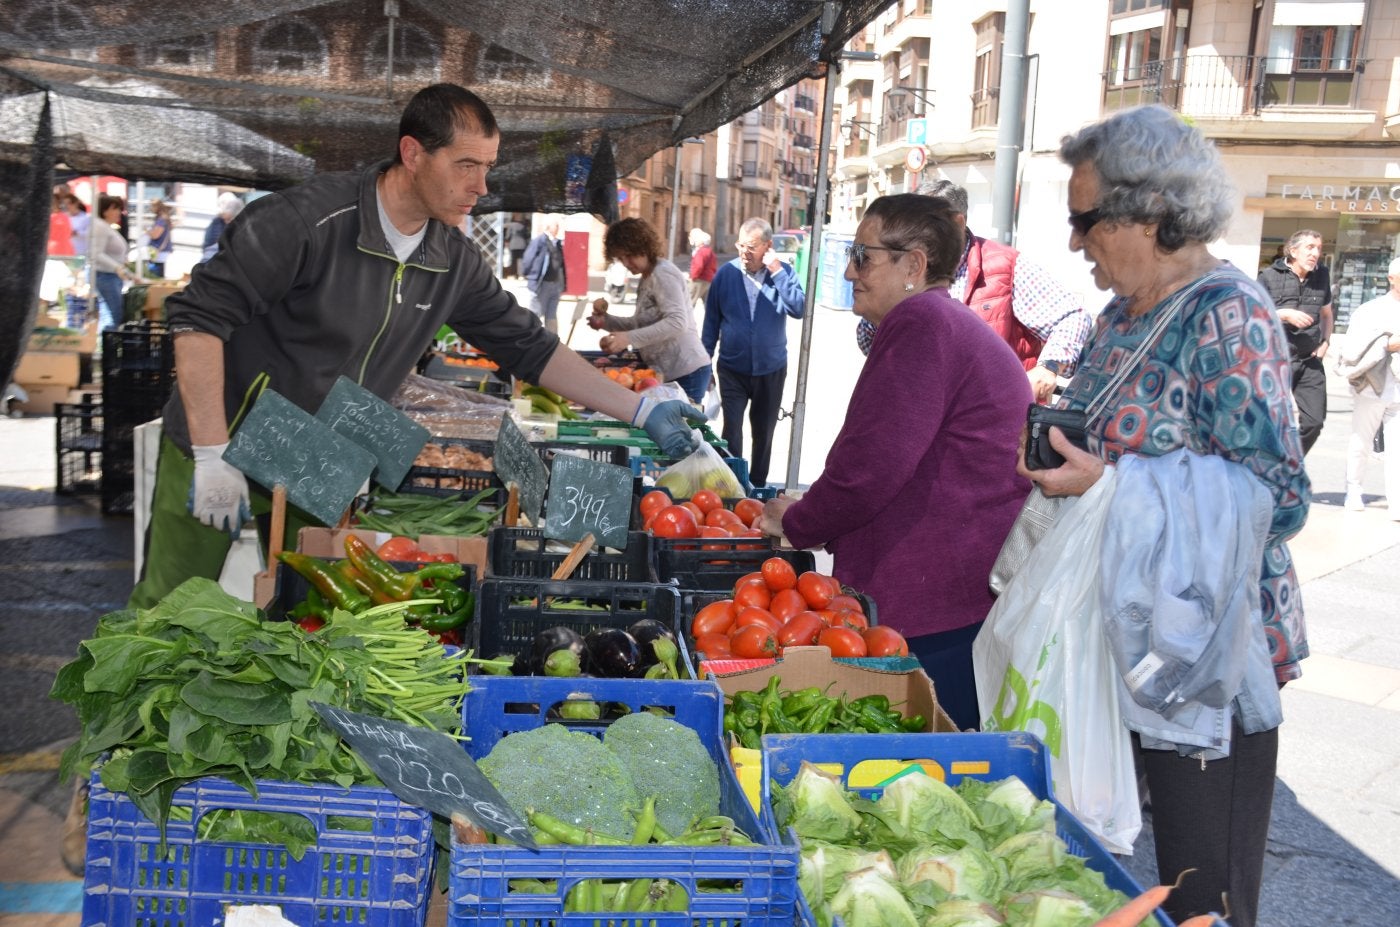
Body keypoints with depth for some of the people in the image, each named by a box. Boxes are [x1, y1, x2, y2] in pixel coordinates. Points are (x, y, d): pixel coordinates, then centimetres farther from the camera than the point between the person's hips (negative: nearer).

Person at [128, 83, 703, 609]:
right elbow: (200, 314, -20)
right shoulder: (311, 220, -21)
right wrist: (212, 456, -24)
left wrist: (640, 411, -2)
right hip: (219, 457, -5)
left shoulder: (456, 264, -2)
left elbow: (529, 348, 5)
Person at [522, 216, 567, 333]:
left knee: (552, 316, 12)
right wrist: (530, 278, -4)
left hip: (556, 284, 7)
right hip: (542, 284, -7)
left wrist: (563, 285, 9)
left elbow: (561, 264, 13)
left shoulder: (558, 243, 10)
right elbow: (528, 259, -9)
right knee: (535, 313, 0)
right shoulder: (539, 240, -10)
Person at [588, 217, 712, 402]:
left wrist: (629, 338, -28)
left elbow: (677, 322, -23)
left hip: (686, 372, -9)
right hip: (669, 373, 9)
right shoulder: (647, 278, 18)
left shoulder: (663, 273, -12)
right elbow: (643, 323, 23)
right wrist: (607, 321, 9)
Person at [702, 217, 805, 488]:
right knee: (732, 431, -10)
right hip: (732, 368, -1)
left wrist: (777, 273, -24)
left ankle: (758, 484, 30)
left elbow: (798, 309, -19)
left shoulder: (783, 272, -5)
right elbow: (712, 320, 2)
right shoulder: (726, 273, -6)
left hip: (771, 369, 1)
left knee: (763, 432, 15)